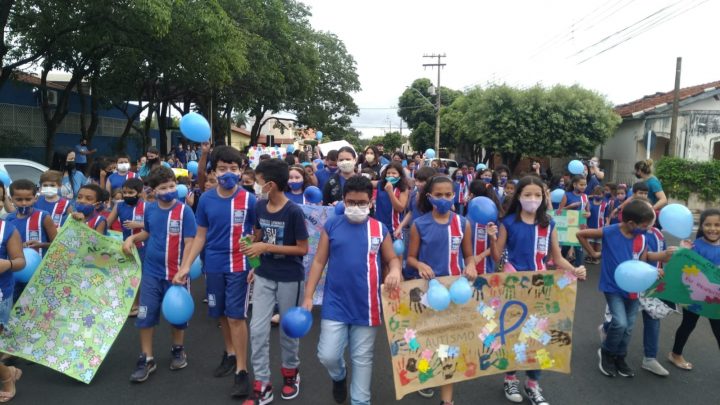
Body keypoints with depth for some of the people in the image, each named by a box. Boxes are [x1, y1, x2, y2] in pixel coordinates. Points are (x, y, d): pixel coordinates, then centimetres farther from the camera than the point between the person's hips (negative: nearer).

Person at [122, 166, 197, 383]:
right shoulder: (149, 210, 1)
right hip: (151, 272, 4)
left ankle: (178, 350, 34)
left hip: (175, 273, -3)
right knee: (145, 315, 6)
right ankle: (146, 358, 20)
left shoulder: (184, 211, -13)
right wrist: (132, 238, -2)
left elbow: (189, 243, -14)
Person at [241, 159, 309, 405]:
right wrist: (255, 265, 9)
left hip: (289, 279, -4)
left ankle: (291, 372, 38)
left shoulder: (294, 212, -19)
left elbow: (303, 248, -14)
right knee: (257, 330, 2)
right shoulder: (260, 206, -2)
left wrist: (268, 248, -19)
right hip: (264, 276, 5)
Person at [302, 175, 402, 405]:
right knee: (327, 356, 0)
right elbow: (319, 262, 3)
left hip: (367, 306, 0)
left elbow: (392, 259, 9)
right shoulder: (331, 226, 0)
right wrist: (308, 296, -1)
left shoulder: (380, 229, 1)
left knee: (363, 358, 11)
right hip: (335, 304, 0)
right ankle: (339, 376, 36)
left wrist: (395, 271, -15)